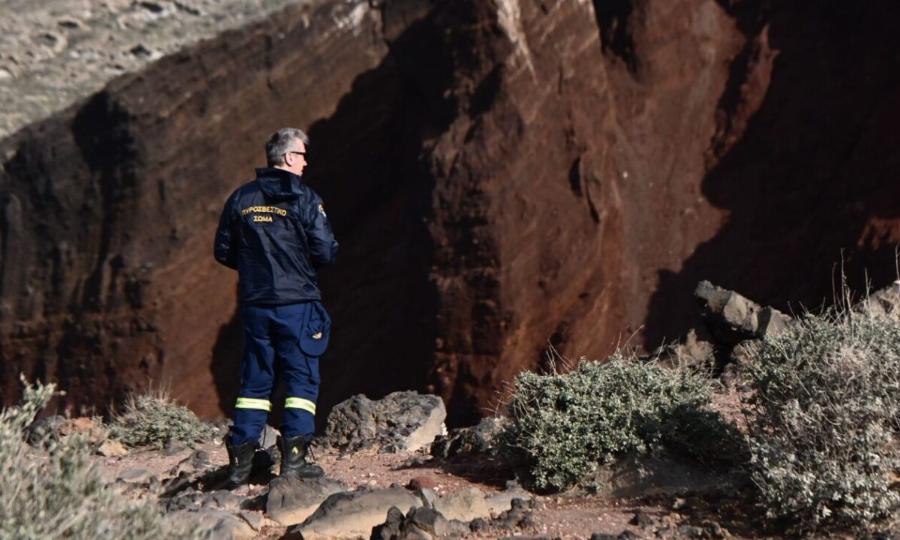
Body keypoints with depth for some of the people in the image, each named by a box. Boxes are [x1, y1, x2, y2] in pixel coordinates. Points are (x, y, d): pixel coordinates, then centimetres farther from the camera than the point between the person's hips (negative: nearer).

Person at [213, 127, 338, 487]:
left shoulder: (241, 198, 6)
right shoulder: (305, 199, -7)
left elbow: (222, 252, 8)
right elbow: (326, 253, -11)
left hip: (254, 305, 5)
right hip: (297, 305, -4)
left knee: (254, 381, 11)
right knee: (302, 380, 4)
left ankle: (240, 462, 9)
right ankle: (293, 459, -1)